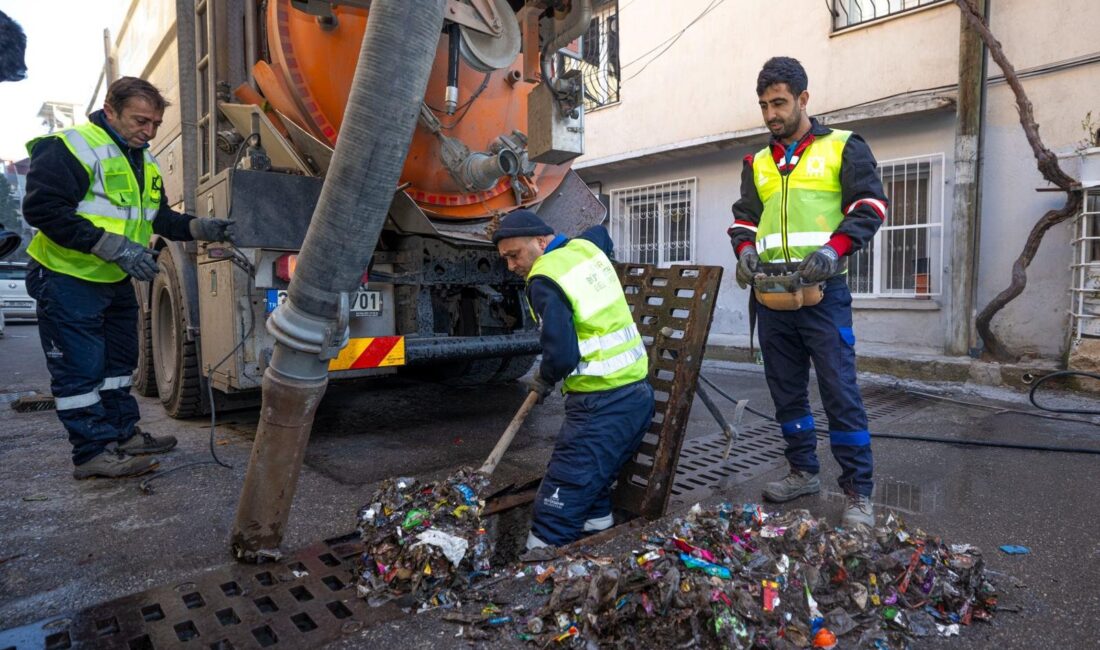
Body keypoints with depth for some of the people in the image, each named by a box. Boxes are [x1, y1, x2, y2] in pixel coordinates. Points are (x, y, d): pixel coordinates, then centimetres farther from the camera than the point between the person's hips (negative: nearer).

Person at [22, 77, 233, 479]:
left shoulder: (145, 162, 10)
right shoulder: (73, 148, -17)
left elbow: (158, 218, 12)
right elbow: (42, 208, -24)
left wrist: (199, 229, -5)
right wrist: (113, 245, -30)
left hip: (116, 280, 9)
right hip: (68, 280, -9)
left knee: (118, 361, 16)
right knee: (79, 369, -2)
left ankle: (123, 434, 29)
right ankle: (93, 451, 6)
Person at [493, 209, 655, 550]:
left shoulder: (544, 281, -13)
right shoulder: (587, 246, 12)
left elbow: (562, 356, -22)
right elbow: (602, 233, 39)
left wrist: (544, 380, 1)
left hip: (601, 407, -9)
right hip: (639, 394, 9)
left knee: (556, 510, -5)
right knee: (593, 494, 21)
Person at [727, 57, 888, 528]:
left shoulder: (843, 147, 6)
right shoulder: (758, 163, 19)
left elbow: (870, 206, -2)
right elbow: (744, 216, 21)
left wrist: (835, 249, -18)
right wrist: (745, 248, -1)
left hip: (822, 290, -5)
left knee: (840, 391, -6)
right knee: (786, 390, 11)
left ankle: (858, 493, 3)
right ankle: (803, 472, 26)